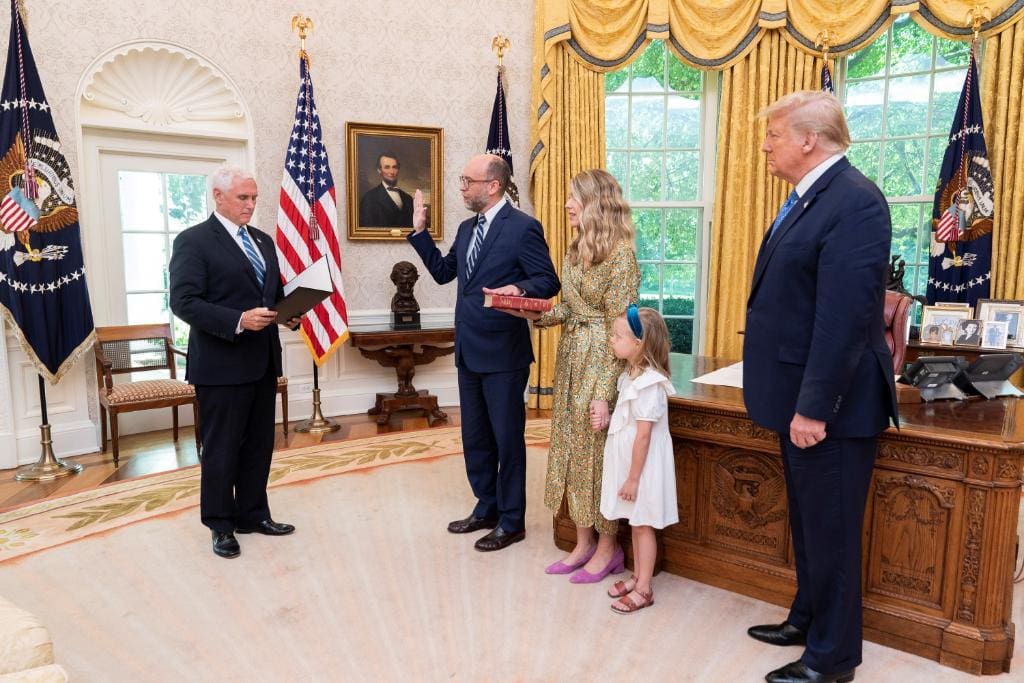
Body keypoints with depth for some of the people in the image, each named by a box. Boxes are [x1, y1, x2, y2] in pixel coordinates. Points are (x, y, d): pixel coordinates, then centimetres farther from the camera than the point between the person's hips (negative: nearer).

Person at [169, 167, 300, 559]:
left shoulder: (264, 241, 14)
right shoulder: (193, 241, -8)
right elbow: (183, 302, -16)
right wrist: (238, 321, -26)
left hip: (263, 362, 7)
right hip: (222, 365, -7)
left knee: (259, 445, 15)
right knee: (221, 449, 6)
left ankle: (253, 514, 30)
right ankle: (221, 525, 21)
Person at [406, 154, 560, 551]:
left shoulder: (523, 227, -11)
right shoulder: (467, 228, 12)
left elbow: (548, 281, -12)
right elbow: (442, 271, 18)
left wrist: (518, 289, -32)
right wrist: (419, 230, 11)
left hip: (503, 353, -8)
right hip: (469, 350, 8)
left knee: (507, 438, 5)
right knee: (475, 437, 17)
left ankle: (512, 521, 20)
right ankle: (486, 508, 34)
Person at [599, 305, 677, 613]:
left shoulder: (648, 383, -24)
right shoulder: (631, 376, 6)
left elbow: (643, 435, -23)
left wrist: (633, 478, -19)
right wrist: (606, 421, 2)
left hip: (642, 466, -9)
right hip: (629, 462, 9)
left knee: (643, 525, 4)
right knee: (635, 523, 19)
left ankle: (644, 589, 17)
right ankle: (637, 577, 33)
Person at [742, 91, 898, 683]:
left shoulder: (854, 200, -19)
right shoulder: (810, 198, 12)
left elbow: (845, 316, -25)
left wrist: (815, 407, -24)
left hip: (828, 402, -10)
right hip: (799, 397, 10)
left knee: (830, 530, 6)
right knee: (807, 521, 22)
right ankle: (808, 618, 42)